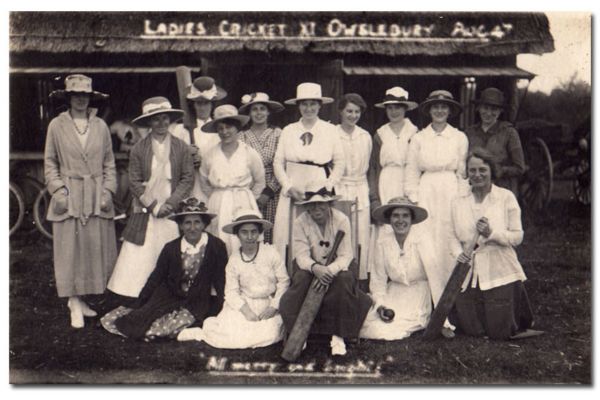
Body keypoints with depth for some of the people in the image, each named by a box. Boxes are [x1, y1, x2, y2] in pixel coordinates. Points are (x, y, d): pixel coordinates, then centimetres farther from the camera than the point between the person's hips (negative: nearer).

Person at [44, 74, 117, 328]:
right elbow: (50, 163, 4)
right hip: (68, 198, -2)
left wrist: (108, 191, -1)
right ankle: (75, 306, 9)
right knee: (70, 251, 0)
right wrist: (58, 190, -8)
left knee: (96, 249, 4)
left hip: (97, 199, 2)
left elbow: (109, 164, 9)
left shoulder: (101, 126, 6)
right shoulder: (56, 126, 2)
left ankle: (78, 299, 19)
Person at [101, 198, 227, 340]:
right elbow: (155, 278, 2)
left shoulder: (216, 247, -10)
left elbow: (220, 280, -3)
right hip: (169, 296, 1)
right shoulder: (171, 248, -5)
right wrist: (136, 307, 1)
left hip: (196, 303, -1)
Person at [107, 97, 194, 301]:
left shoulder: (181, 148, 3)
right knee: (139, 260, -1)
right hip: (145, 215, 0)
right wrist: (154, 206, -9)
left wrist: (170, 203, -9)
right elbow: (134, 182, -1)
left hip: (173, 214, 1)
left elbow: (188, 179, 1)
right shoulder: (138, 149, 0)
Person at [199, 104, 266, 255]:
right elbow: (204, 180, 18)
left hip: (243, 205, -2)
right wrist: (215, 197, 11)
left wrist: (247, 199, 4)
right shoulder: (211, 154, 4)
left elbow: (260, 182, 9)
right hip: (218, 207, 2)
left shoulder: (249, 153, -1)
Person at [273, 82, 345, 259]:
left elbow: (339, 163, 6)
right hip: (292, 191, 1)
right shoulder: (288, 131, 8)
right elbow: (278, 162, 8)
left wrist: (327, 187, -3)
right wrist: (289, 187, -3)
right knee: (285, 235, -4)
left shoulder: (330, 130, 5)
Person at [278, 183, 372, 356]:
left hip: (337, 266, -1)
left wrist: (329, 271, -37)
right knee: (301, 278, -31)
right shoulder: (300, 222, -11)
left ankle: (339, 335, -21)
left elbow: (345, 256, -17)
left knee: (345, 280, -32)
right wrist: (315, 268, -39)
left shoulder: (341, 220, -14)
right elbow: (301, 255, -16)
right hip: (310, 265, 1)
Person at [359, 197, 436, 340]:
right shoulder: (382, 241, -6)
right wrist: (379, 305, -14)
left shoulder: (422, 240, -15)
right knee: (372, 327, -15)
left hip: (419, 292, -3)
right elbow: (378, 278, 0)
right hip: (394, 292, 3)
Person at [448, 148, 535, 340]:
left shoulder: (506, 197, -6)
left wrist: (491, 233, -22)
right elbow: (453, 235, 7)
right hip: (470, 275, 3)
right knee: (472, 330, 4)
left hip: (500, 274, -3)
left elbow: (518, 236, -6)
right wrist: (458, 252, -14)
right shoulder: (459, 203, 5)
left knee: (499, 332, 2)